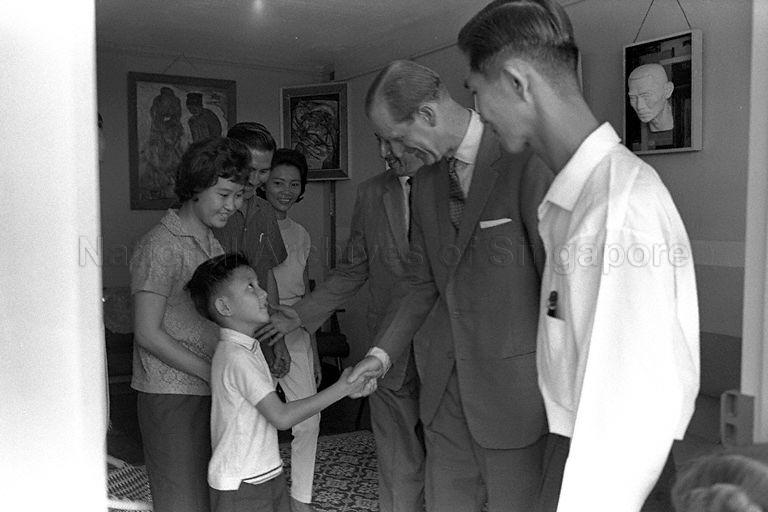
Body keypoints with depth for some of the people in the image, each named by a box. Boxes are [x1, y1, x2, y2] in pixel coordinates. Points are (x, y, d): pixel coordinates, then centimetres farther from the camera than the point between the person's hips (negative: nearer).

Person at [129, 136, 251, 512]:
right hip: (171, 395, -8)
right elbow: (148, 334, -17)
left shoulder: (212, 244, 13)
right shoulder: (160, 246, -14)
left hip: (207, 392, 8)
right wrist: (214, 374, -16)